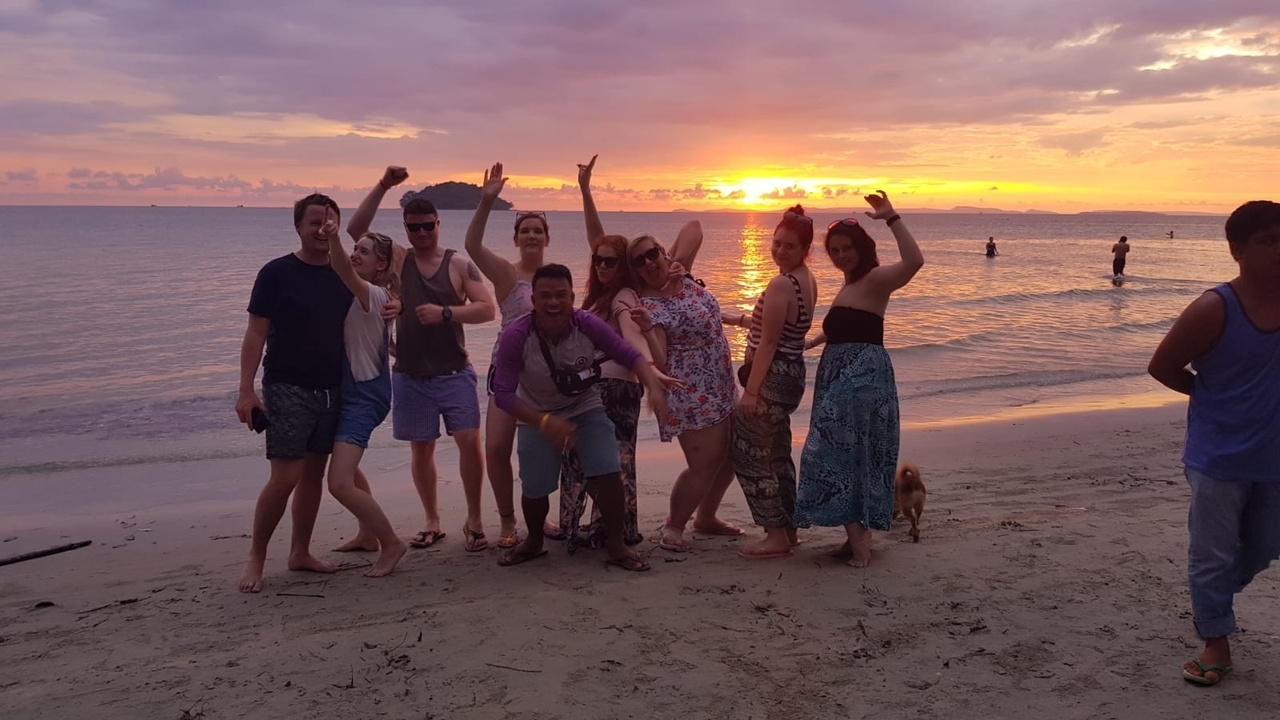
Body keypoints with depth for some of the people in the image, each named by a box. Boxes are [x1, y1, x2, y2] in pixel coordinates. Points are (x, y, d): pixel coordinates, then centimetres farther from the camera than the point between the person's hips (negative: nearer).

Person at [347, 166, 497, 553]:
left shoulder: (460, 265, 0)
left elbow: (487, 309, -6)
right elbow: (356, 230, -5)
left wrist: (445, 313, -18)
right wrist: (382, 187, -11)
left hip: (454, 372, -2)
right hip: (410, 376, 2)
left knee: (470, 440, -11)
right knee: (421, 448, 8)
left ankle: (474, 520, 3)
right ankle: (432, 522, 22)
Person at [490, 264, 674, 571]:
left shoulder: (588, 325, -24)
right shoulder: (515, 337, -28)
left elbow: (630, 356, -21)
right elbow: (503, 394, -28)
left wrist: (654, 387, -41)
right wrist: (545, 422, -41)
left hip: (586, 410, 1)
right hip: (537, 417, -1)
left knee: (608, 473, -16)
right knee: (534, 488, -1)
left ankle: (616, 545, 6)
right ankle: (534, 541, 32)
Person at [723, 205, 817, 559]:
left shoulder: (781, 284, -19)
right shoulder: (807, 280, 11)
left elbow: (768, 342, -21)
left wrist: (751, 390, -19)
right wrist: (738, 319, 26)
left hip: (773, 377, -10)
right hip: (792, 374, 10)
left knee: (750, 454, -2)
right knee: (777, 454, 19)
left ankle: (776, 536, 4)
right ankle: (788, 527, 28)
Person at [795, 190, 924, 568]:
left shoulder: (875, 279, -10)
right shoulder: (850, 285, 18)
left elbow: (914, 261, -30)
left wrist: (892, 218, -30)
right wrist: (809, 343, 37)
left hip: (862, 378, -10)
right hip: (841, 378, 10)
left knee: (839, 453, -9)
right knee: (847, 454, 12)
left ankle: (858, 536, -2)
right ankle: (858, 536, 19)